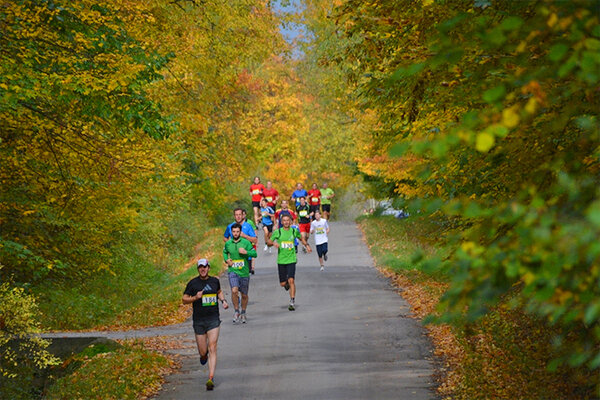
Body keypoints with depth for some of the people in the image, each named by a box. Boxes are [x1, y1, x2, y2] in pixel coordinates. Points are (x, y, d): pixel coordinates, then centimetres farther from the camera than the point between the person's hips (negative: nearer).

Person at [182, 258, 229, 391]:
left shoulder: (214, 281, 7)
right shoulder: (193, 283, -3)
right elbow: (184, 300, 1)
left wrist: (223, 300, 9)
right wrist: (195, 297, -18)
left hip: (213, 320, 1)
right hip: (199, 320, -1)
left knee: (212, 349, -12)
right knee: (203, 352, 3)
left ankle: (211, 379, -15)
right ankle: (203, 355, 43)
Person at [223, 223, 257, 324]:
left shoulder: (246, 242, -5)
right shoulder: (228, 243, 3)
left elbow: (254, 254, -3)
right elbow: (224, 252, 23)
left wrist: (246, 252, -21)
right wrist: (226, 260, 4)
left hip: (244, 272, 0)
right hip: (233, 271, 0)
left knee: (244, 295, 10)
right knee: (234, 290, -22)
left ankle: (243, 313, 31)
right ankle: (236, 312, -7)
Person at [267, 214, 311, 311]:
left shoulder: (294, 231, 3)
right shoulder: (277, 232, 0)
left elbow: (301, 238, 23)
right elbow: (269, 242, 6)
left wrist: (307, 245, 9)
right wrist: (273, 243, -16)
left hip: (291, 260, -1)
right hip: (281, 260, 1)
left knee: (291, 280, -15)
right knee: (283, 283, 4)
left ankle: (292, 302, -11)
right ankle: (286, 283, 42)